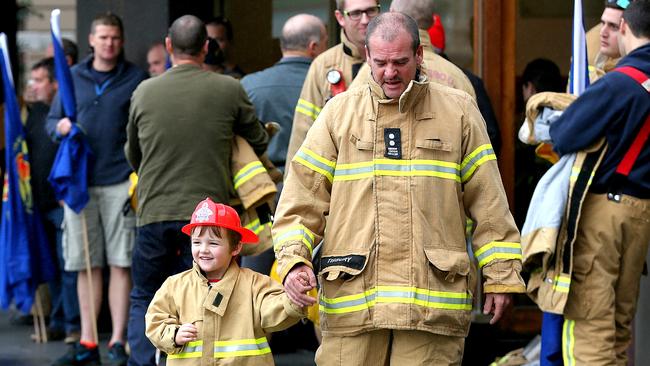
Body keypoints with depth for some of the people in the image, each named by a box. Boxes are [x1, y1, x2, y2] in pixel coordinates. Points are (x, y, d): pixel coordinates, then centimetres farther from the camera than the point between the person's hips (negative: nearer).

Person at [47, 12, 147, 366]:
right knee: (86, 264, 6)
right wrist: (60, 127, -6)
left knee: (121, 263, -3)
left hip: (120, 181, -2)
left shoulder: (136, 78, 5)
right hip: (79, 180, 2)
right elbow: (51, 120, 17)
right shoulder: (73, 76, 12)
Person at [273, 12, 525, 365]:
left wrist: (501, 275, 6)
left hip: (433, 301, -1)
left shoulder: (457, 111, 9)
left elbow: (489, 203, 9)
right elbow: (301, 200, 7)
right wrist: (294, 260, -7)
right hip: (352, 298, 1)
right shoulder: (340, 112, 10)